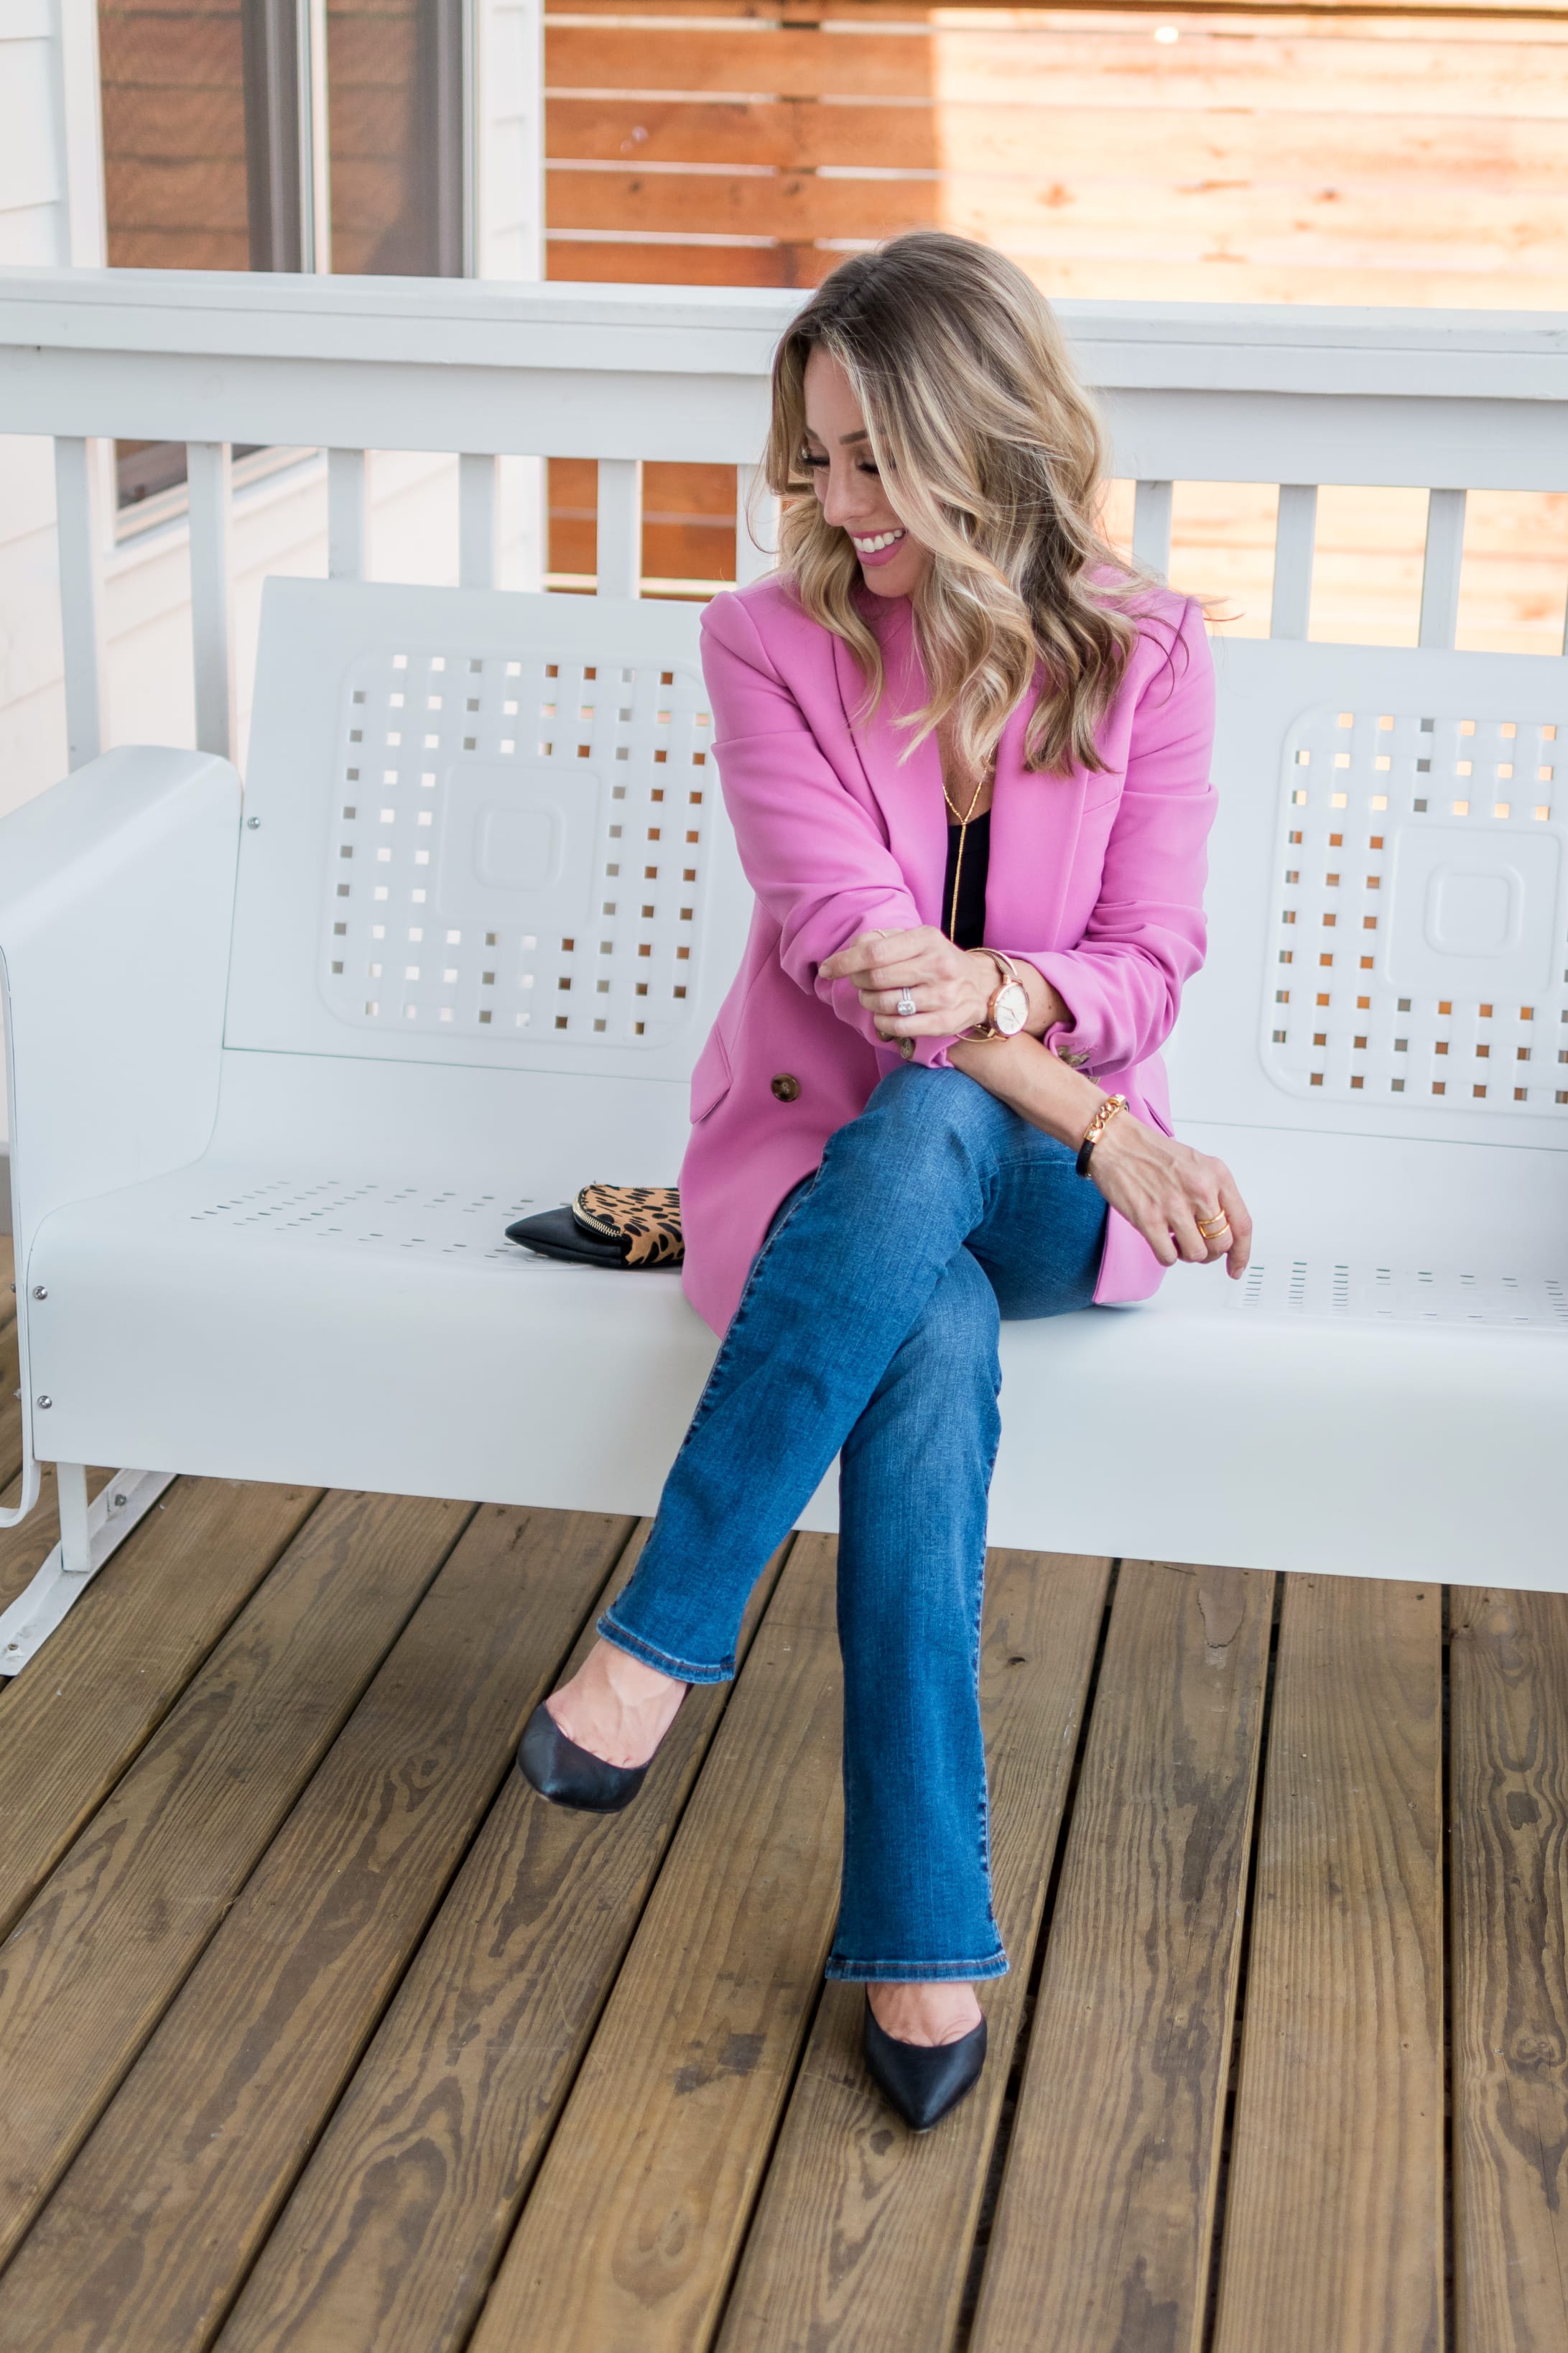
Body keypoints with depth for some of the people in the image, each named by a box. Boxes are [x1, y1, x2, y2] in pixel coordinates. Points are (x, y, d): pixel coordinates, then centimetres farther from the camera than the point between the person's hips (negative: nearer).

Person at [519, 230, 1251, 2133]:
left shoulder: (1144, 654, 0)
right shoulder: (771, 640, -3)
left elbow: (1149, 969, -2)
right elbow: (837, 930, -13)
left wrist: (995, 992, -27)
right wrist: (1102, 1120, -24)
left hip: (1035, 1178, 1)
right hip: (825, 1147, 0)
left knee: (921, 1139, -38)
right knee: (933, 1346, -37)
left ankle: (661, 1636, -31)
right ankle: (926, 1931, -31)